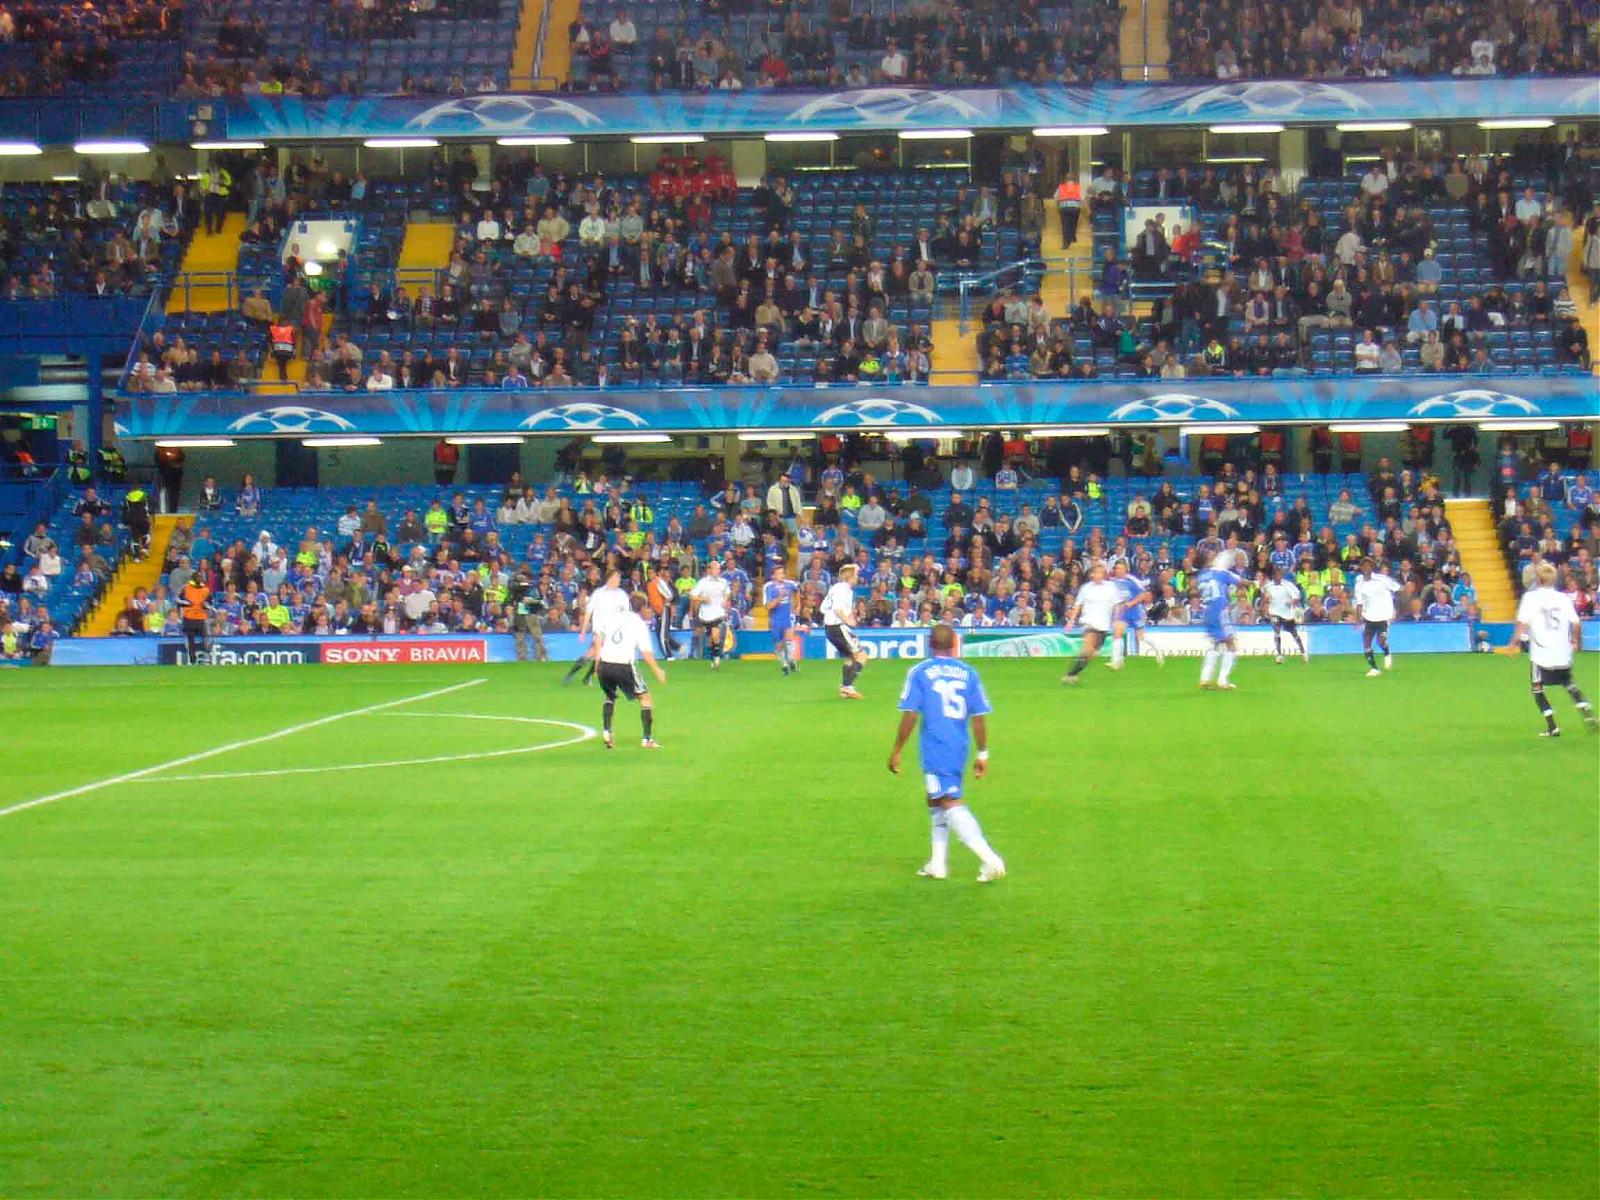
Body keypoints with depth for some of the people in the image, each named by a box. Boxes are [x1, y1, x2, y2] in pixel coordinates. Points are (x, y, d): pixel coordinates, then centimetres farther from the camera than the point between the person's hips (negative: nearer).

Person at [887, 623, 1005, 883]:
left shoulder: (919, 672, -3)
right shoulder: (968, 672, 6)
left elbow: (910, 715, -7)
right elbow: (979, 717, 5)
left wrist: (897, 751, 0)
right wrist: (982, 754, 12)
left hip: (934, 749, -5)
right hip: (960, 747, 5)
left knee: (952, 803, -9)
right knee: (935, 801, 22)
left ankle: (990, 859, -23)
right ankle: (938, 863, 25)